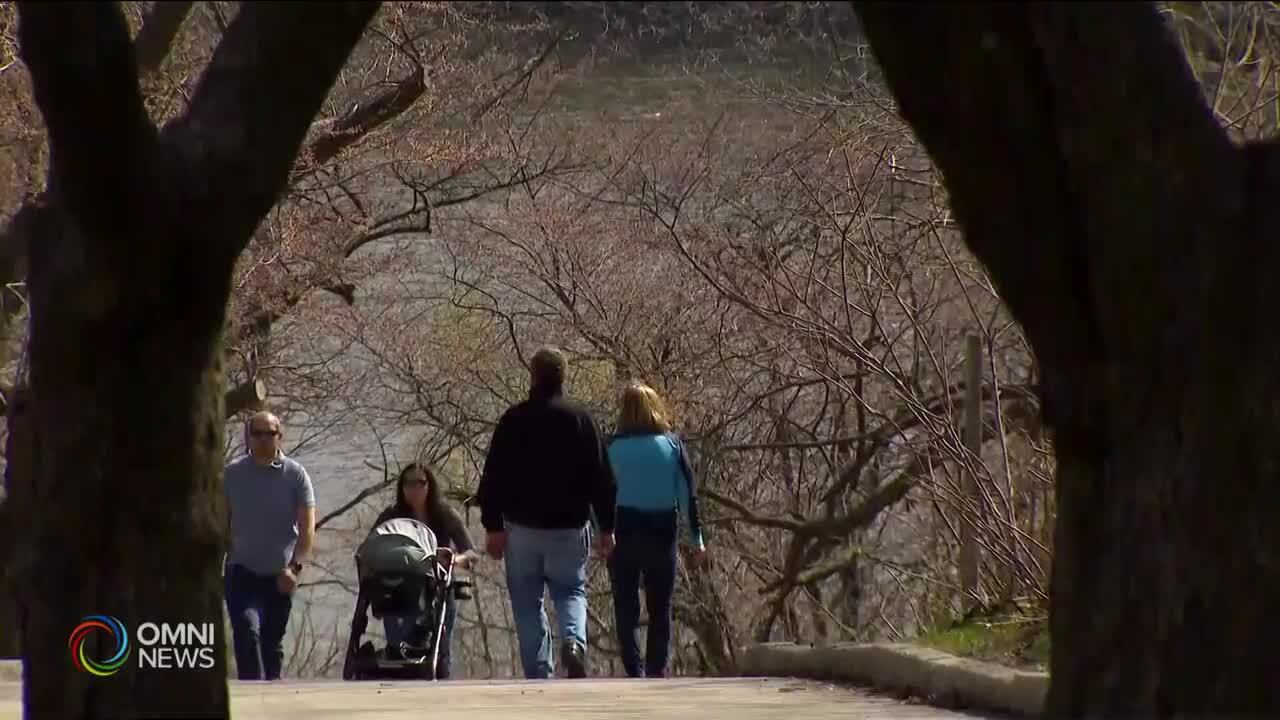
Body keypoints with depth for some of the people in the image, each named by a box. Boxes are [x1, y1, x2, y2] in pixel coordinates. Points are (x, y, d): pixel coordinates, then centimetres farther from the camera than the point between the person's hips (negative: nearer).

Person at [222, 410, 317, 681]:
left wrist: (295, 566, -16)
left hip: (279, 576, 1)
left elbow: (307, 527, -4)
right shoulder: (232, 474, 3)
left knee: (273, 641, 9)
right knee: (247, 630, -21)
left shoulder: (295, 474, 0)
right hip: (242, 571, -1)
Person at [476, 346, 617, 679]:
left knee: (527, 602, 8)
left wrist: (493, 526, 4)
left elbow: (492, 477, -1)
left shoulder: (513, 420, -2)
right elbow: (601, 479, 0)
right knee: (570, 590, 15)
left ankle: (538, 673, 3)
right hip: (570, 526, 1)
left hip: (523, 527, -1)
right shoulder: (580, 419, -1)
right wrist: (606, 528, 7)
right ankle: (573, 640, -14)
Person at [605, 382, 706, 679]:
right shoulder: (671, 444, 0)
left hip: (623, 532, -1)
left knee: (626, 609, 5)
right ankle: (657, 669, 3)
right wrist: (696, 537, 3)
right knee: (660, 608, 11)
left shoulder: (613, 446, -3)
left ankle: (634, 672, -6)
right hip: (663, 532, 1)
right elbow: (687, 493, 0)